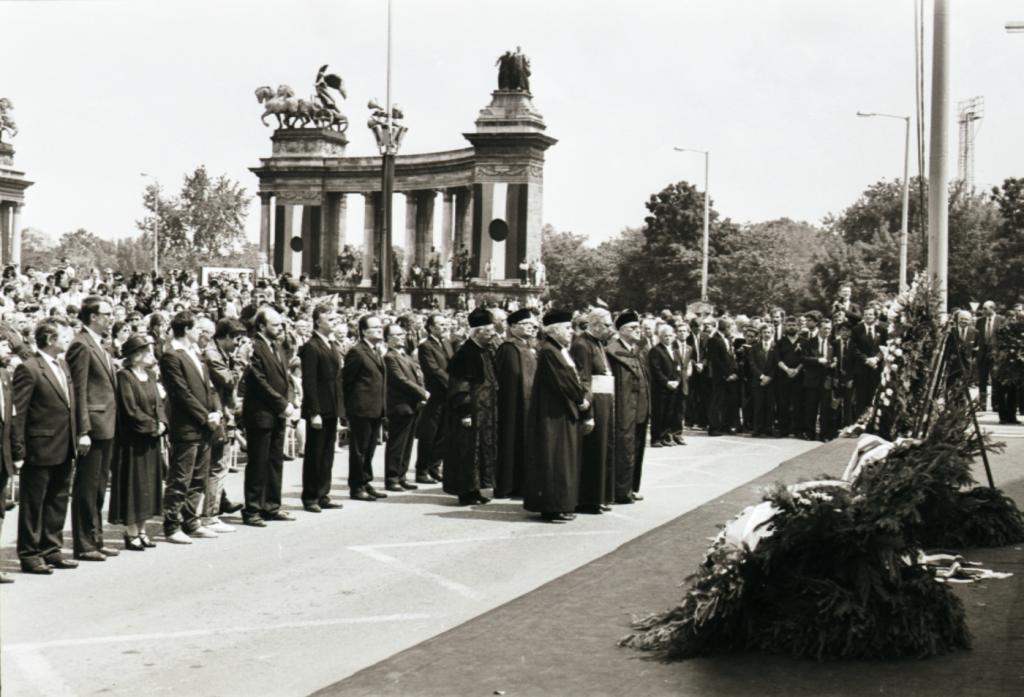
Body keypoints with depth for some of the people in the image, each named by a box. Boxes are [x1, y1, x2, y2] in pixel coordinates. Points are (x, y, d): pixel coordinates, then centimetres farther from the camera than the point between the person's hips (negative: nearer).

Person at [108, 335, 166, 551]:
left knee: (148, 485, 10)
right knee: (133, 484, -2)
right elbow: (131, 410, -18)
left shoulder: (149, 375, 12)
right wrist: (153, 426, -14)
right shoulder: (124, 376, -13)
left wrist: (161, 423, -6)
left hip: (151, 440, 8)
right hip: (132, 441, -8)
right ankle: (131, 533, 5)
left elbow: (158, 403, 11)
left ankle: (141, 530, 18)